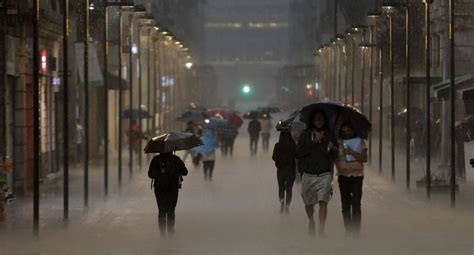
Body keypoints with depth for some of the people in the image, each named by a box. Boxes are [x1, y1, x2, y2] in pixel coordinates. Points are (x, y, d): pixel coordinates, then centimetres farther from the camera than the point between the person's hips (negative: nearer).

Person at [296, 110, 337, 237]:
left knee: (323, 201, -15)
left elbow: (333, 156, 8)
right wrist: (314, 142, -11)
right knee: (308, 202, 13)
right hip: (308, 174, 1)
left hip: (324, 175, -1)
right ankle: (311, 221, 41)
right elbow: (298, 153, -7)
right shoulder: (305, 135, 3)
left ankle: (322, 229, -17)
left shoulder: (329, 136, 5)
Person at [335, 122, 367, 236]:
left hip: (357, 176, -3)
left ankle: (356, 231, -11)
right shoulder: (338, 143, 7)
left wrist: (352, 152, -16)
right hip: (343, 176, 3)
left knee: (356, 205, -11)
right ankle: (348, 231, 11)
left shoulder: (359, 141, 2)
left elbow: (364, 158, -7)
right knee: (345, 205, 5)